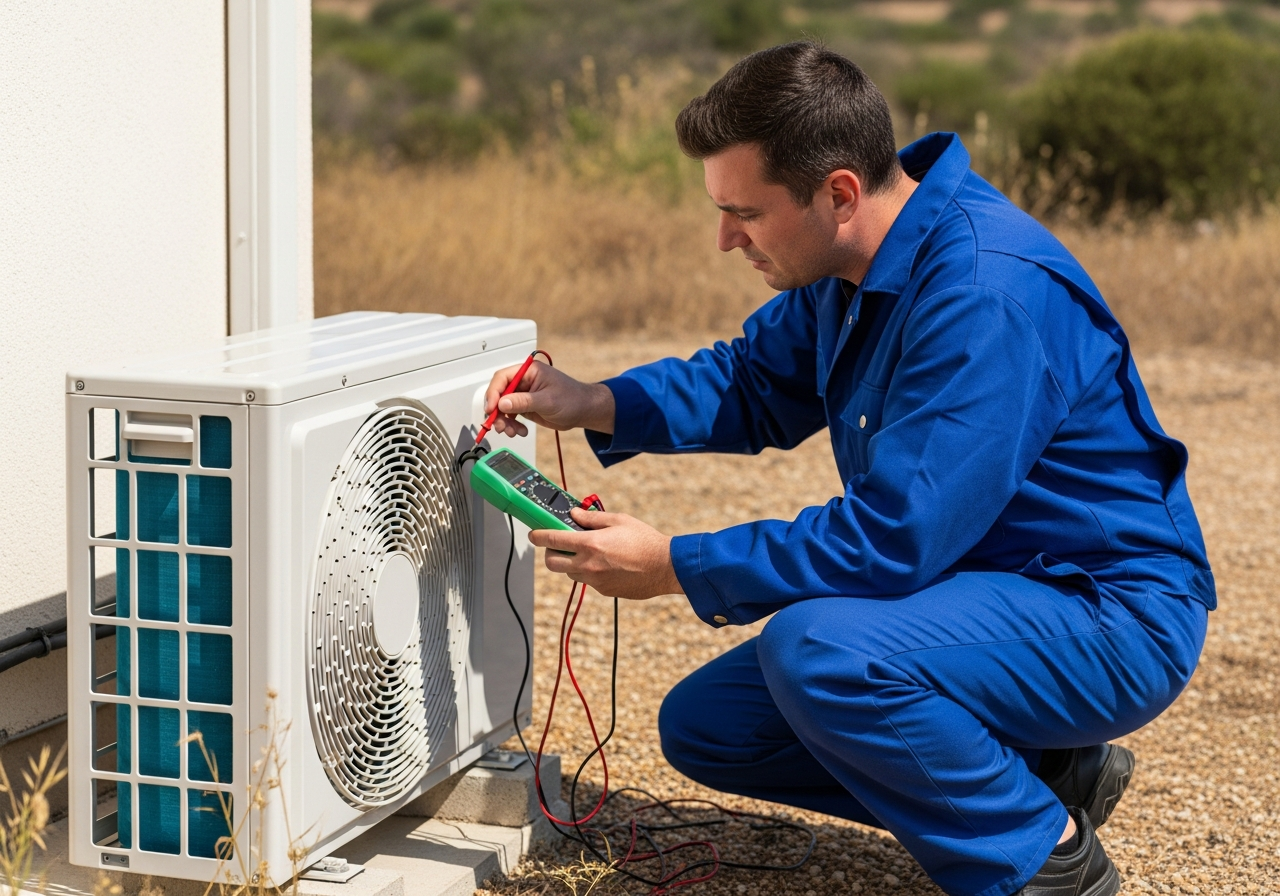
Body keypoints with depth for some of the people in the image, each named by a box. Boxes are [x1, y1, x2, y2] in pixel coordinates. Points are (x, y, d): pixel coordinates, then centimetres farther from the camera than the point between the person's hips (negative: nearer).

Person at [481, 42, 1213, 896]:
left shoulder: (987, 294, -29)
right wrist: (595, 403, 0)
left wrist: (673, 567, -21)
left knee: (815, 650, -33)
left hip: (1109, 615, -10)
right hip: (979, 587, 10)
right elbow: (755, 382, 18)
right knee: (702, 726, 6)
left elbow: (892, 540, -30)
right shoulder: (853, 262, 1)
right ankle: (1046, 771, 11)